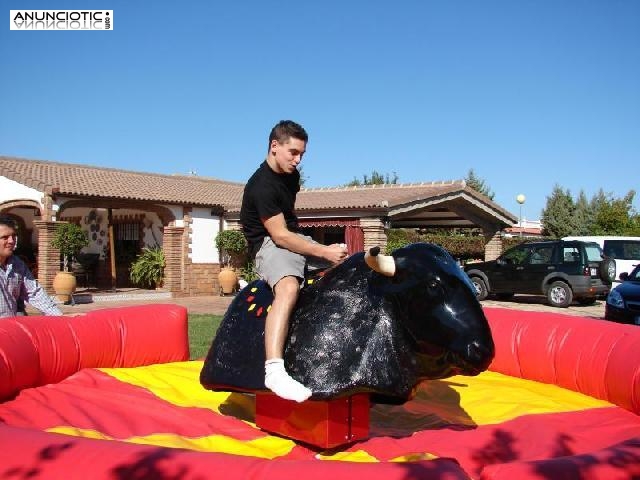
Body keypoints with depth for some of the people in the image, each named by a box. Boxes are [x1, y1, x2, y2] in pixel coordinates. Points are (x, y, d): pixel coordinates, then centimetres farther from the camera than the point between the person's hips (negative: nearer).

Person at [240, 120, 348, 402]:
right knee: (289, 287, -39)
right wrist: (324, 252, -23)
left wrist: (328, 251, 18)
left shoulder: (291, 174, 9)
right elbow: (280, 236, -23)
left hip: (294, 237, 9)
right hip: (270, 245, -9)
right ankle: (274, 369, -46)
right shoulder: (262, 185, -20)